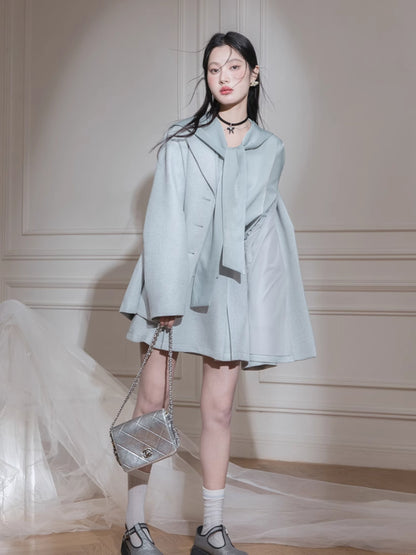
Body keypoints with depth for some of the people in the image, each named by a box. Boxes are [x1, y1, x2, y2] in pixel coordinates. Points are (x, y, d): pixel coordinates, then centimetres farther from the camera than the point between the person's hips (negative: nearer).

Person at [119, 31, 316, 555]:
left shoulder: (271, 149, 12)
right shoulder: (182, 141, 2)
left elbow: (267, 224, 10)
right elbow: (164, 218, -5)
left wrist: (270, 309, 2)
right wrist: (166, 296, -13)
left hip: (230, 286, 3)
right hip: (175, 279, -2)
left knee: (218, 408, 5)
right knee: (152, 400, 1)